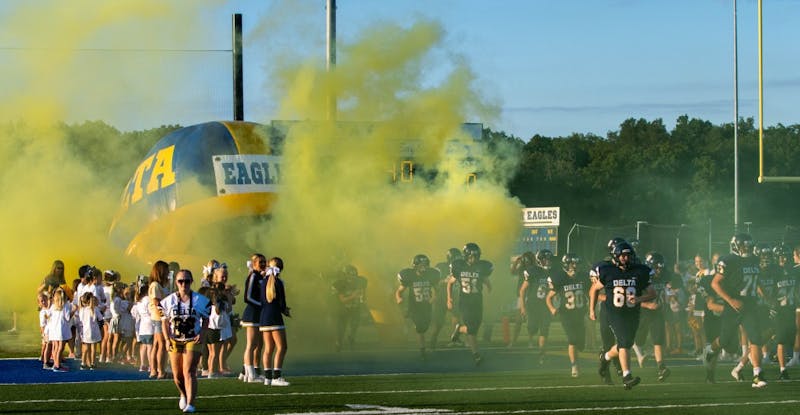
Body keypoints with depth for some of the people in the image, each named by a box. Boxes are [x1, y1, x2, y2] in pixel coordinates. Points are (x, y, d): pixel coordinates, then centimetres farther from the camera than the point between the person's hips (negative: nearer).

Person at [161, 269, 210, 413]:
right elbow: (165, 322, 8)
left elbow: (205, 320, 6)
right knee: (177, 375, 8)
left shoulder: (200, 300, -2)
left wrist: (201, 333, -12)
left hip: (193, 340, -3)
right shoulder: (169, 301, 2)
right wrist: (167, 339, -5)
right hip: (175, 341, 3)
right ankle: (184, 395, 39)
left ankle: (190, 403, -19)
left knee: (189, 372, -16)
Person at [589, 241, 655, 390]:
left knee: (626, 344, 10)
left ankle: (606, 358, 40)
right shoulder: (607, 272, -2)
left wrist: (639, 299, -15)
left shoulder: (639, 272, 1)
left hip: (632, 314, 4)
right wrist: (591, 310, 11)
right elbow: (594, 289, 12)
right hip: (614, 313, -3)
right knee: (624, 343, -17)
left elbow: (652, 293, 4)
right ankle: (627, 377, -17)